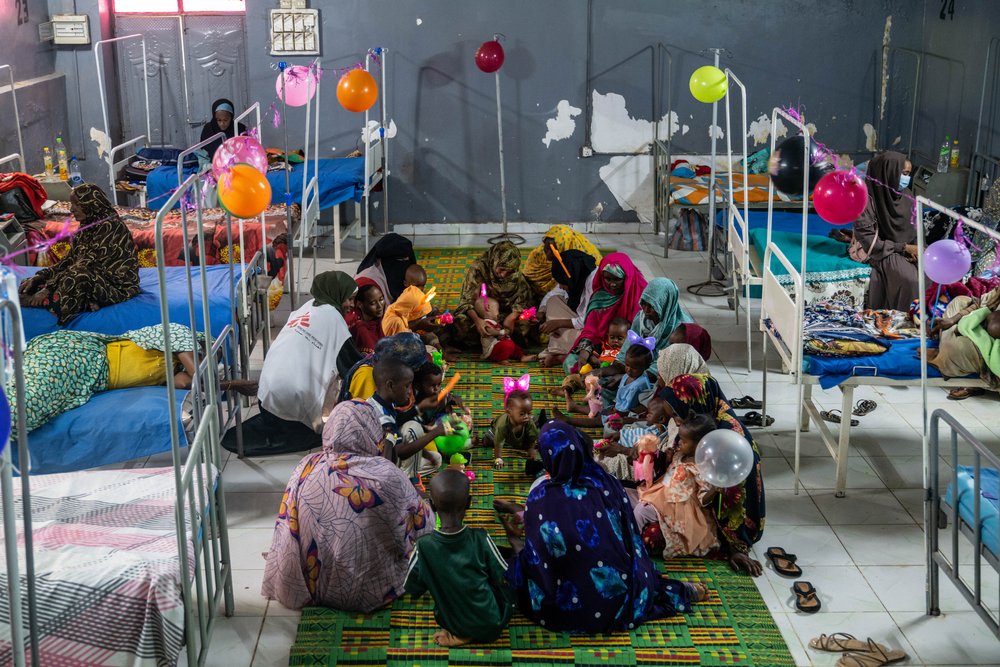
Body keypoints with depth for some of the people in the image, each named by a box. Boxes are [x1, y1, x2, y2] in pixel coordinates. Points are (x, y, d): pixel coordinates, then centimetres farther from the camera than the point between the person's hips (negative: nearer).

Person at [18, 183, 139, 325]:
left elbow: (87, 263, -25)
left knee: (78, 278, -36)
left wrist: (48, 288, -26)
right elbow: (70, 259, 8)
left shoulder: (109, 226, -20)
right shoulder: (88, 225, 7)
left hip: (117, 285, -9)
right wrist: (38, 277, -6)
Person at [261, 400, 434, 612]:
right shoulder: (386, 475, -20)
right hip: (371, 592, -4)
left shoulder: (306, 468, -11)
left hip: (314, 587, 4)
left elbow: (287, 527, 1)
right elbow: (422, 521, -4)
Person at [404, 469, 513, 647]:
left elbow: (412, 590, -6)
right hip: (492, 626, -3)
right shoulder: (481, 539, -22)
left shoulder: (424, 547, -21)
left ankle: (460, 635, 12)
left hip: (451, 624, 3)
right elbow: (505, 579, -7)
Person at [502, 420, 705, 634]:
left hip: (571, 606, -3)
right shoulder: (608, 484, -8)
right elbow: (633, 541, 4)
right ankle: (680, 591, 17)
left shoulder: (539, 497, -13)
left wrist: (514, 539, 19)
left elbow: (534, 558, -2)